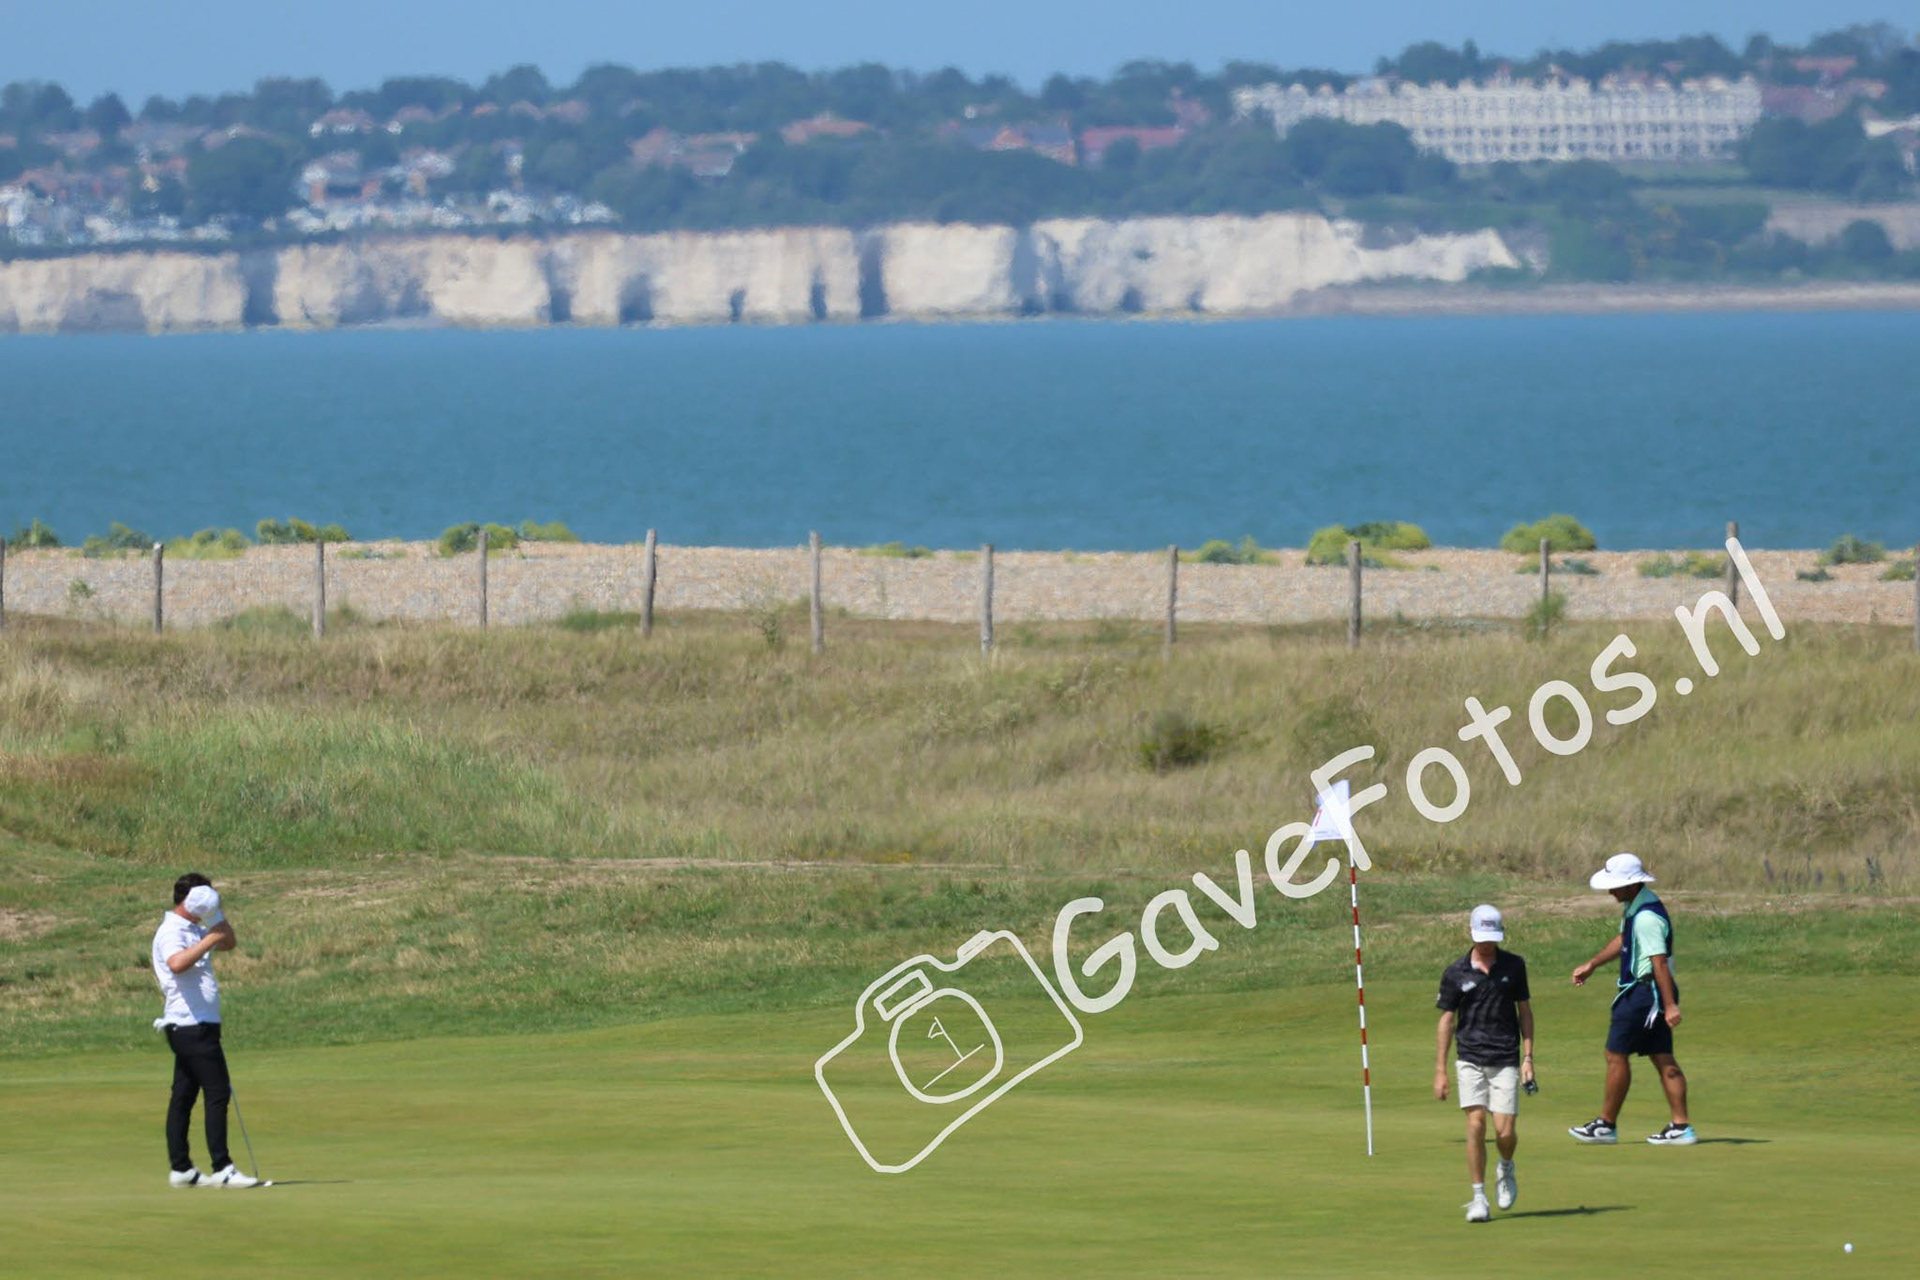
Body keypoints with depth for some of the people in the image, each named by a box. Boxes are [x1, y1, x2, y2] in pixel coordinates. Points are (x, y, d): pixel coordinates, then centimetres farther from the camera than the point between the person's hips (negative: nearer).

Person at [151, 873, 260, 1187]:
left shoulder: (194, 930, 18)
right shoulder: (171, 932, -13)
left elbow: (230, 943, 25)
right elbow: (177, 964, -33)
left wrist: (217, 916, 8)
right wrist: (209, 940, -27)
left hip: (190, 1028, 10)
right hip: (192, 1025, -10)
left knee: (184, 1096, 9)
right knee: (218, 1093, -13)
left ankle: (181, 1169, 11)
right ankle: (222, 1169, -15)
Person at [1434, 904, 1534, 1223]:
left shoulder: (1514, 966, 5)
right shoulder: (1455, 973, 1)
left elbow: (1525, 1011, 10)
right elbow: (1447, 1020, 5)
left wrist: (1528, 1056, 3)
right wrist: (1440, 1070, 3)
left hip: (1506, 1061, 1)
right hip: (1470, 1058, -1)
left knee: (1505, 1130, -7)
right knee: (1476, 1124, -12)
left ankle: (1506, 1169, 27)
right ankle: (1478, 1198, -3)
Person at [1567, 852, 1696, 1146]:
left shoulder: (1647, 917, -23)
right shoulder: (1633, 907, 10)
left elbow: (1660, 962, -26)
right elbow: (1623, 940, 27)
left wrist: (1670, 1005, -28)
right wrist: (1591, 965, 33)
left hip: (1646, 991, -10)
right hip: (1642, 990, 10)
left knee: (1617, 1054, -1)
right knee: (1663, 1058, 8)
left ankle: (1606, 1124, 8)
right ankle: (1681, 1127, 7)